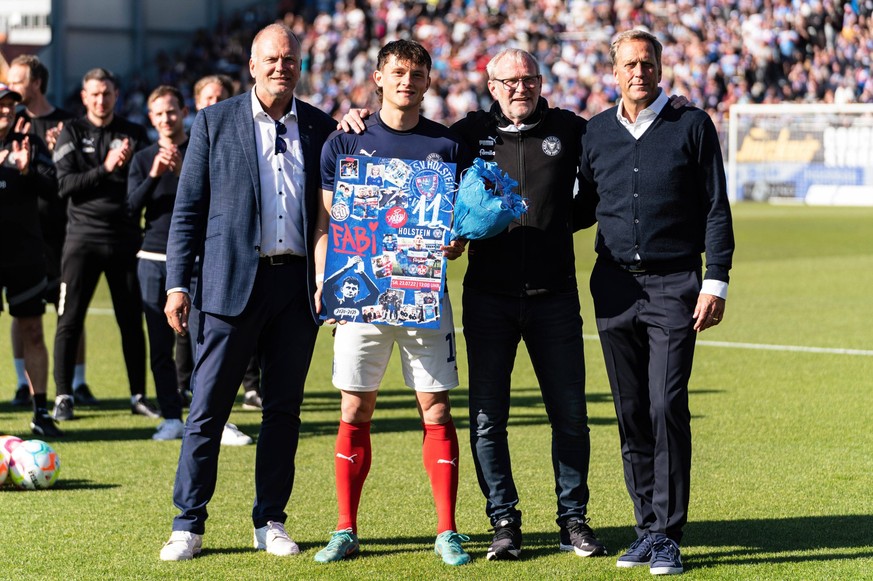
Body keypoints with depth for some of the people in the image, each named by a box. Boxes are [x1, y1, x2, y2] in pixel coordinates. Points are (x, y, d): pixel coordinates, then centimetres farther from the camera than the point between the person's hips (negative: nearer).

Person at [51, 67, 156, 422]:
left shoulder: (134, 134, 10)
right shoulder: (72, 133, 5)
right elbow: (65, 185, -6)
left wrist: (130, 164, -13)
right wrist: (105, 169, -14)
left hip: (125, 237, 2)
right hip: (83, 236, -2)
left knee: (132, 321, 4)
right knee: (69, 320, -3)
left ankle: (139, 396, 13)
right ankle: (63, 397, 3)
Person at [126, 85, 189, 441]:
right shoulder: (143, 159, 13)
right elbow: (132, 208, 2)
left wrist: (182, 171, -16)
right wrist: (154, 175, -12)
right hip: (153, 258, 3)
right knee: (160, 346, 1)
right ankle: (171, 418, 4)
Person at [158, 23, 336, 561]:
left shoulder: (321, 128, 9)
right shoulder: (215, 122, 4)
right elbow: (189, 209, 3)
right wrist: (178, 283, -2)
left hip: (298, 284, 2)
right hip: (232, 284, -2)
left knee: (285, 408, 7)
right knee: (208, 408, -2)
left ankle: (270, 522, 17)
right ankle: (189, 525, 6)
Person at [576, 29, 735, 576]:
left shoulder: (692, 126, 1)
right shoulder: (597, 132, 10)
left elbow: (716, 209, 0)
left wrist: (715, 282, -6)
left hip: (675, 285, -3)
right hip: (615, 285, 4)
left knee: (667, 408, -11)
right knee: (632, 413, 5)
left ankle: (668, 535, -5)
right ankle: (648, 528, 12)